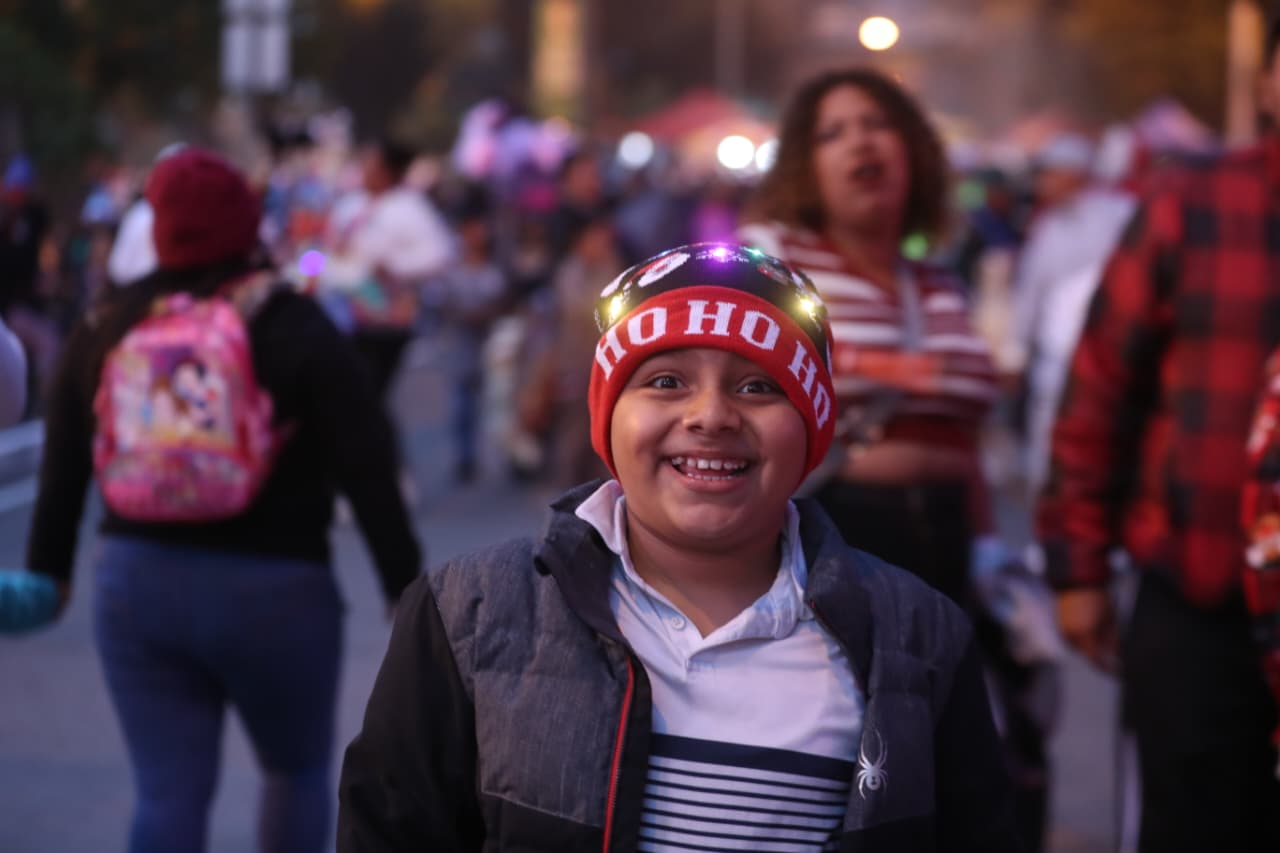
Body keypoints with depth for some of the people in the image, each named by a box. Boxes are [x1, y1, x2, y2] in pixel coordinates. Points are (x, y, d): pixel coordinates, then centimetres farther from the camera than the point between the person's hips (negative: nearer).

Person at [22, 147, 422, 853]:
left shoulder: (104, 327, 4)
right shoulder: (297, 330, -7)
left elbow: (62, 470, 9)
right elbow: (367, 473, -11)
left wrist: (49, 569, 23)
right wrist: (406, 587, -4)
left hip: (136, 583, 3)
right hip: (273, 589, -3)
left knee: (167, 794, 5)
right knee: (298, 769, 20)